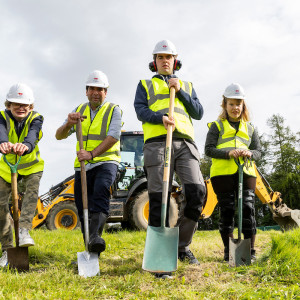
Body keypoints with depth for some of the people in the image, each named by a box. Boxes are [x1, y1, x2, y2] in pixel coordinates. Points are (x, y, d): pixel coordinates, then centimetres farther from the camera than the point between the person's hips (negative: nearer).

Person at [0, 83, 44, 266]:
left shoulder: (36, 119, -18)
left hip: (31, 166, -1)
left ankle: (24, 230, -37)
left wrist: (25, 145, -66)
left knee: (32, 191, -30)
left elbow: (32, 135, -41)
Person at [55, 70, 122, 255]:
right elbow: (60, 136, 7)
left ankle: (95, 235, -40)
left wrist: (92, 154, -28)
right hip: (82, 165, 4)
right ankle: (91, 250, 16)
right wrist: (69, 124, -16)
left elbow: (113, 137, -13)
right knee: (82, 206, 3)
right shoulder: (79, 111, 14)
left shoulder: (113, 110, 2)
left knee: (101, 189, -33)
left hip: (106, 161, -4)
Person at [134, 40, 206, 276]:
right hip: (157, 143, -2)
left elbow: (199, 113, 16)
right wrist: (160, 117, -14)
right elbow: (140, 110, 6)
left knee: (197, 190, -15)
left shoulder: (186, 86, 29)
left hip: (185, 143, 2)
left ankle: (183, 246, 0)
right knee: (159, 198, -7)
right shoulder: (145, 85, 23)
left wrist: (180, 92, 5)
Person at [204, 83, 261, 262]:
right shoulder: (217, 126, 11)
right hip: (223, 173, -2)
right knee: (227, 210, -2)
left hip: (246, 173, 2)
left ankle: (251, 251, 2)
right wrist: (228, 153, -16)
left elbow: (259, 151, 17)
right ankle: (228, 251, 10)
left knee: (248, 208, -7)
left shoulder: (250, 128, 20)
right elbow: (209, 149, 1)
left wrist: (249, 153, -7)